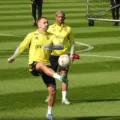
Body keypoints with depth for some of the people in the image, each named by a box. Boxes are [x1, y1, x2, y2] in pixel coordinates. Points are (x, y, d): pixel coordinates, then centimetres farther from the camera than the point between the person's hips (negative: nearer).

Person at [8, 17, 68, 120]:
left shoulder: (51, 36, 11)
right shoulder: (32, 35, 8)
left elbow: (61, 46, -6)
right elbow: (22, 46, 20)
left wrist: (51, 47, -26)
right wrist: (13, 57, 29)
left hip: (46, 64, 3)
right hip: (34, 64, -3)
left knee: (52, 90, -6)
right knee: (42, 65, -42)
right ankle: (60, 77, -65)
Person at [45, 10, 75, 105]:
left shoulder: (68, 29, 3)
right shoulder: (51, 28, 4)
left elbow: (72, 42, 8)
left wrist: (72, 54, -2)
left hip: (64, 55, -1)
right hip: (53, 55, 1)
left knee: (64, 76, -11)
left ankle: (64, 98, -11)